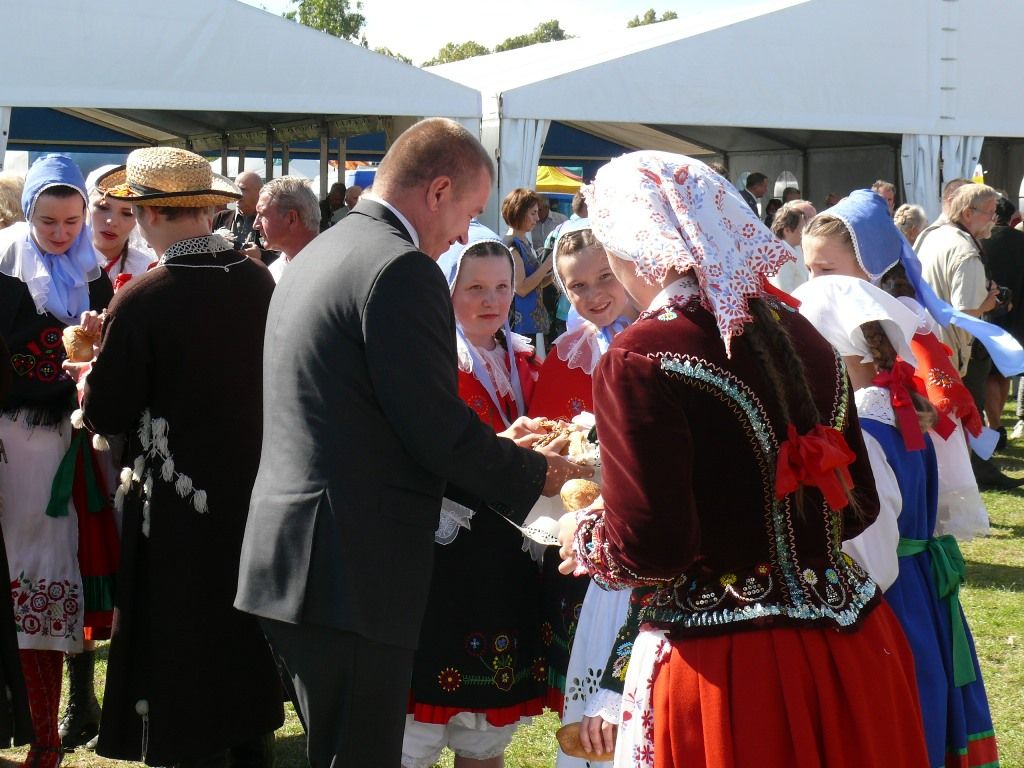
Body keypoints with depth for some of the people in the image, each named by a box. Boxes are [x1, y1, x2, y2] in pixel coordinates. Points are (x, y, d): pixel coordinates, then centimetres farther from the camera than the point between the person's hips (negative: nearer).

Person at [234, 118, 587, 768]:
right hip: (353, 573, -10)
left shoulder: (316, 257, 17)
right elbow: (439, 432, -16)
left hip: (290, 565, 10)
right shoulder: (403, 269, -14)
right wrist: (539, 473, 0)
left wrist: (490, 448, 23)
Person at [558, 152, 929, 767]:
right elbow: (859, 505, 12)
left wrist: (583, 536, 2)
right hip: (851, 644, 6)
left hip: (726, 668, -6)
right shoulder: (802, 336, 5)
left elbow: (648, 548, -19)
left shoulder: (642, 360, -14)